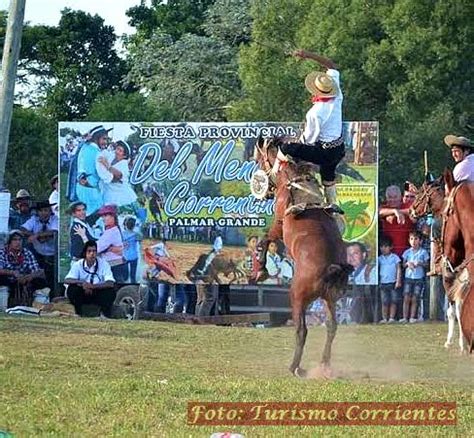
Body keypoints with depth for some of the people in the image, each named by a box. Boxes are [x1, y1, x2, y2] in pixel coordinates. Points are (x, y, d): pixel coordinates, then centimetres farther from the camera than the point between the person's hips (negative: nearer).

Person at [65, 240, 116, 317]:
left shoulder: (103, 264, -12)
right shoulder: (78, 265, -9)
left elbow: (110, 283, -23)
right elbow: (67, 280, -19)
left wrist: (92, 286, -35)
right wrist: (82, 282, -36)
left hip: (99, 294, -1)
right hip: (82, 295, 1)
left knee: (110, 291, -29)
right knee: (72, 288, -27)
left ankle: (105, 315, -12)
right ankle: (77, 313, -12)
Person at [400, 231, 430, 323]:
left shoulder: (423, 252, 2)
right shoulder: (407, 252, 8)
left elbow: (426, 264, 4)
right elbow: (403, 264, 11)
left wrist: (420, 263, -14)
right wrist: (407, 264, -10)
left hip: (419, 278, -1)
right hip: (408, 277, 1)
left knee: (414, 299, -1)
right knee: (406, 298, -5)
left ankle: (412, 317, 4)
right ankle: (405, 317, -4)